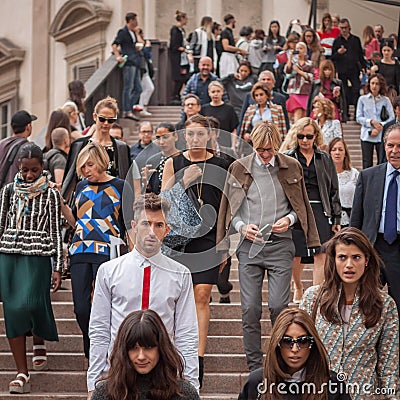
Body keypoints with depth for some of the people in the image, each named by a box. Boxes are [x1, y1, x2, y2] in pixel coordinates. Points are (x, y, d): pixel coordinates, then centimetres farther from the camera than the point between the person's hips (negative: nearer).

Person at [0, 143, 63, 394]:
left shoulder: (51, 194, 2)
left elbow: (56, 231, 2)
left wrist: (58, 267, -2)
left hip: (38, 257, -3)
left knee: (32, 304, -15)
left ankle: (39, 343, 21)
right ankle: (22, 373, 1)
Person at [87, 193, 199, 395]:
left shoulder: (180, 275, 6)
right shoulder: (108, 271, 5)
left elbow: (187, 336, 6)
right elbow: (99, 332, 6)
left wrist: (190, 384, 0)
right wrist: (93, 384, 2)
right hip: (116, 375, 0)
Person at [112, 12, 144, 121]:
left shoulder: (133, 33, 24)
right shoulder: (123, 32, -2)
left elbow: (141, 43, 18)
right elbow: (115, 44, -12)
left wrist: (137, 33, 16)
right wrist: (118, 56, -22)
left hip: (135, 63, 9)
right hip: (129, 63, -9)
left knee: (138, 88, 7)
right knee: (128, 87, -11)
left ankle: (128, 110, 10)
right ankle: (127, 112, -12)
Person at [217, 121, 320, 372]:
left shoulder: (291, 167, 6)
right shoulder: (239, 168, 6)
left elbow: (301, 206, 15)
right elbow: (230, 209, 11)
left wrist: (289, 219, -4)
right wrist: (242, 227, -6)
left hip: (280, 245, -1)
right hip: (249, 245, 1)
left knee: (279, 305, -9)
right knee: (250, 309, -1)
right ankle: (255, 367, 9)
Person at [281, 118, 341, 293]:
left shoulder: (325, 159, 11)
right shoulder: (287, 158, 4)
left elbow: (333, 190, 12)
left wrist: (336, 218, 7)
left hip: (320, 211, 1)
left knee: (321, 255, -6)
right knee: (295, 255, 7)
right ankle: (298, 289, 32)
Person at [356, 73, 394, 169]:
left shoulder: (385, 100, 6)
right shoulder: (363, 99, 7)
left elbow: (391, 118, 1)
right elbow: (359, 118, 4)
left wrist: (379, 127, -11)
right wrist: (371, 122, -11)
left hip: (382, 136, 0)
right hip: (367, 136, 0)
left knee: (383, 164, -3)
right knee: (367, 164, 1)